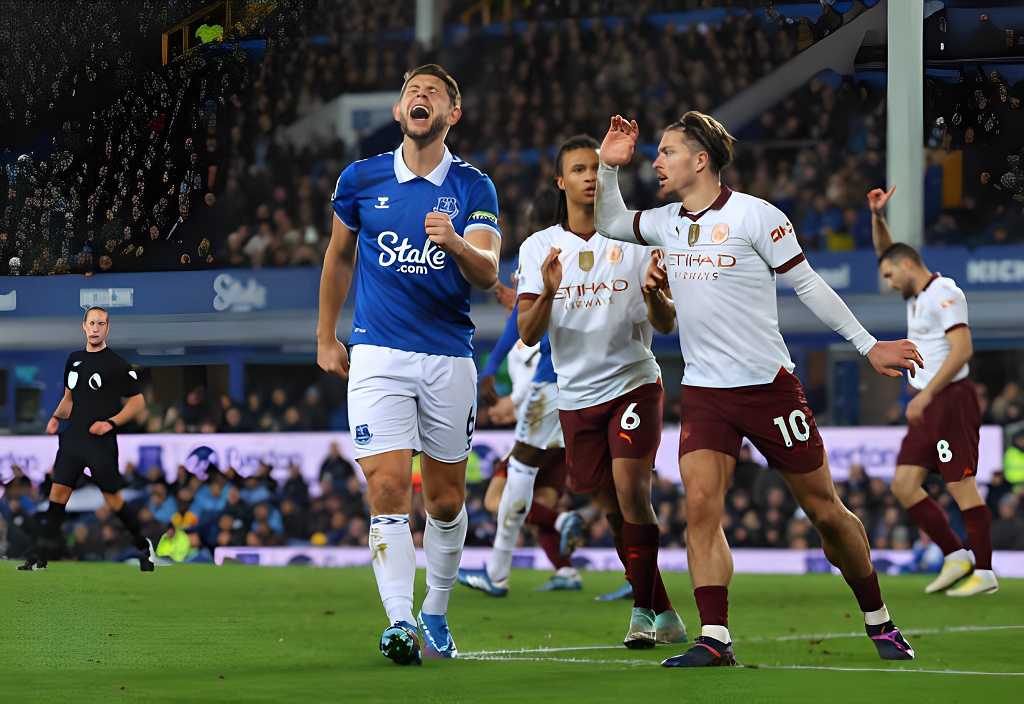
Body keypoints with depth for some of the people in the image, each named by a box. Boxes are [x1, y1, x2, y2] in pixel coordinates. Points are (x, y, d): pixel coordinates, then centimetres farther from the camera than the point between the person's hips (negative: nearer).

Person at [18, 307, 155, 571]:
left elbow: (138, 400, -4)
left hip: (102, 443, -5)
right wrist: (57, 417, 6)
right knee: (58, 491, -3)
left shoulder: (117, 364, -6)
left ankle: (144, 547, 21)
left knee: (113, 500, 0)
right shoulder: (74, 359, 11)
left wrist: (110, 423, -15)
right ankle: (40, 557, -2)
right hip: (73, 438, 5)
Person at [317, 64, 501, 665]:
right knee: (388, 485, -15)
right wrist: (326, 336, 20)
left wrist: (456, 243, -33)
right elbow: (340, 255, 21)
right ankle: (399, 622, -19)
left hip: (450, 359, 1)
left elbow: (487, 274, -12)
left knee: (446, 499, 8)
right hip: (378, 355, 0)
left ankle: (436, 611, 28)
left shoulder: (473, 188, 1)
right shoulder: (361, 180, 5)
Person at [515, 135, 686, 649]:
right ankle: (663, 615, 18)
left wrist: (653, 291, -24)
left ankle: (643, 612, -12)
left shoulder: (636, 239, -1)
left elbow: (665, 325, -2)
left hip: (633, 381, -2)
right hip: (576, 393, 2)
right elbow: (528, 334, -4)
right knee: (613, 508, 6)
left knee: (631, 489, -19)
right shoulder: (539, 248, 2)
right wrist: (547, 293, -24)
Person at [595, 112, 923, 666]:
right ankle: (714, 638, -18)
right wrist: (609, 166, 11)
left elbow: (808, 285, -3)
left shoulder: (753, 215, -9)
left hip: (769, 386, -4)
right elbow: (611, 223, 28)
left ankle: (878, 621, 22)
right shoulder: (667, 222, 8)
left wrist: (868, 345, -2)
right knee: (700, 505, -17)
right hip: (703, 391, 4)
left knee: (825, 512, 4)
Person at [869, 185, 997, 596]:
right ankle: (955, 556, 7)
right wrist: (877, 216, 14)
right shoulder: (917, 295, 18)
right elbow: (886, 252, 31)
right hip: (928, 406, 10)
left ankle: (985, 573, -8)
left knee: (961, 486, -10)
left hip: (950, 400, -10)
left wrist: (925, 395, -22)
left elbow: (962, 350, -20)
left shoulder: (943, 293, -10)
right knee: (904, 484, 3)